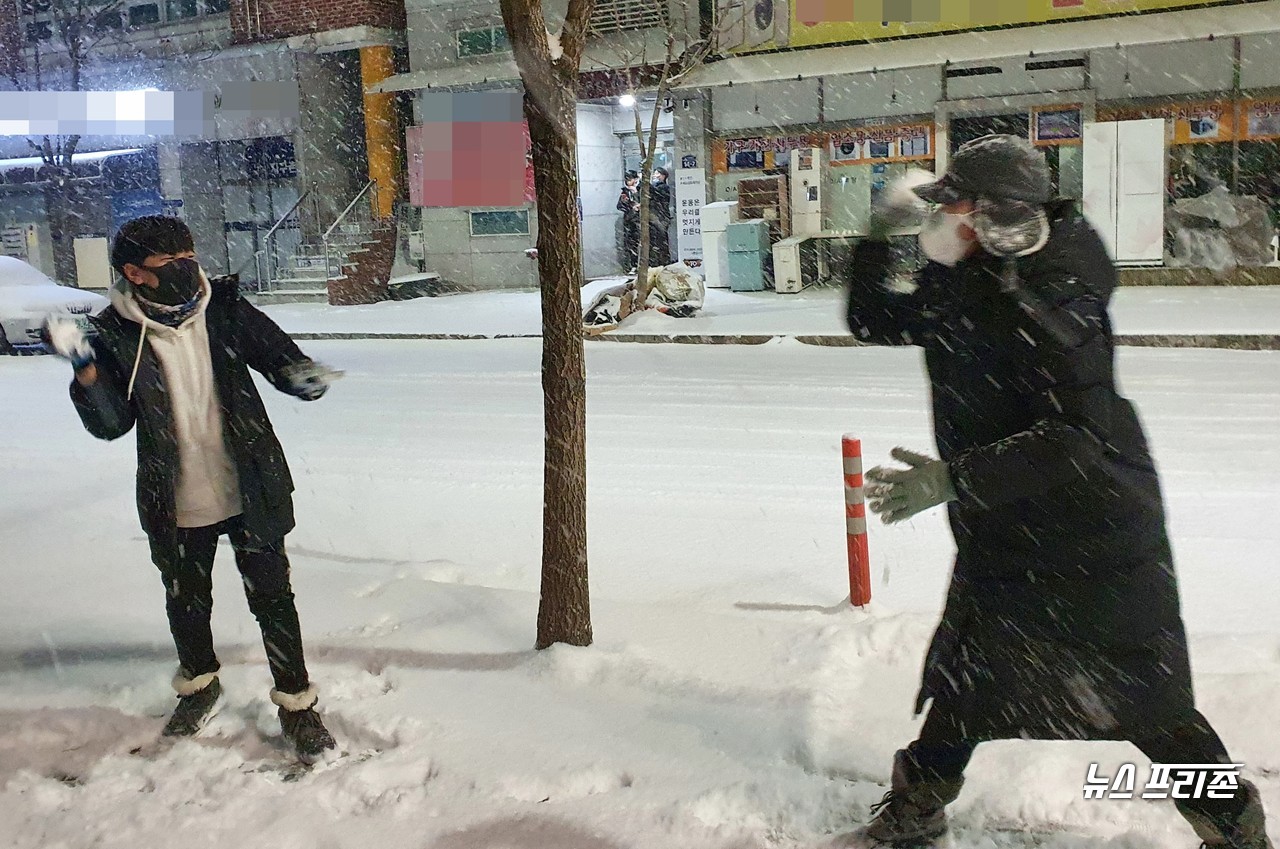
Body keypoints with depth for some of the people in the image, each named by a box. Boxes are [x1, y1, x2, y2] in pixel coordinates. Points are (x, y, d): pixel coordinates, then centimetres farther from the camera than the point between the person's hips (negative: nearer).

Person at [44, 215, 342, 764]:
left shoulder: (225, 311, -9)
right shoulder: (115, 335, -9)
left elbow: (277, 354, -2)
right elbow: (111, 425, -9)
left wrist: (303, 376, -24)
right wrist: (86, 368, -25)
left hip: (250, 492, -1)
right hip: (176, 503, 1)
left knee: (271, 596, 6)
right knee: (186, 602, 20)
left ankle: (296, 701, 24)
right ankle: (199, 686, 47)